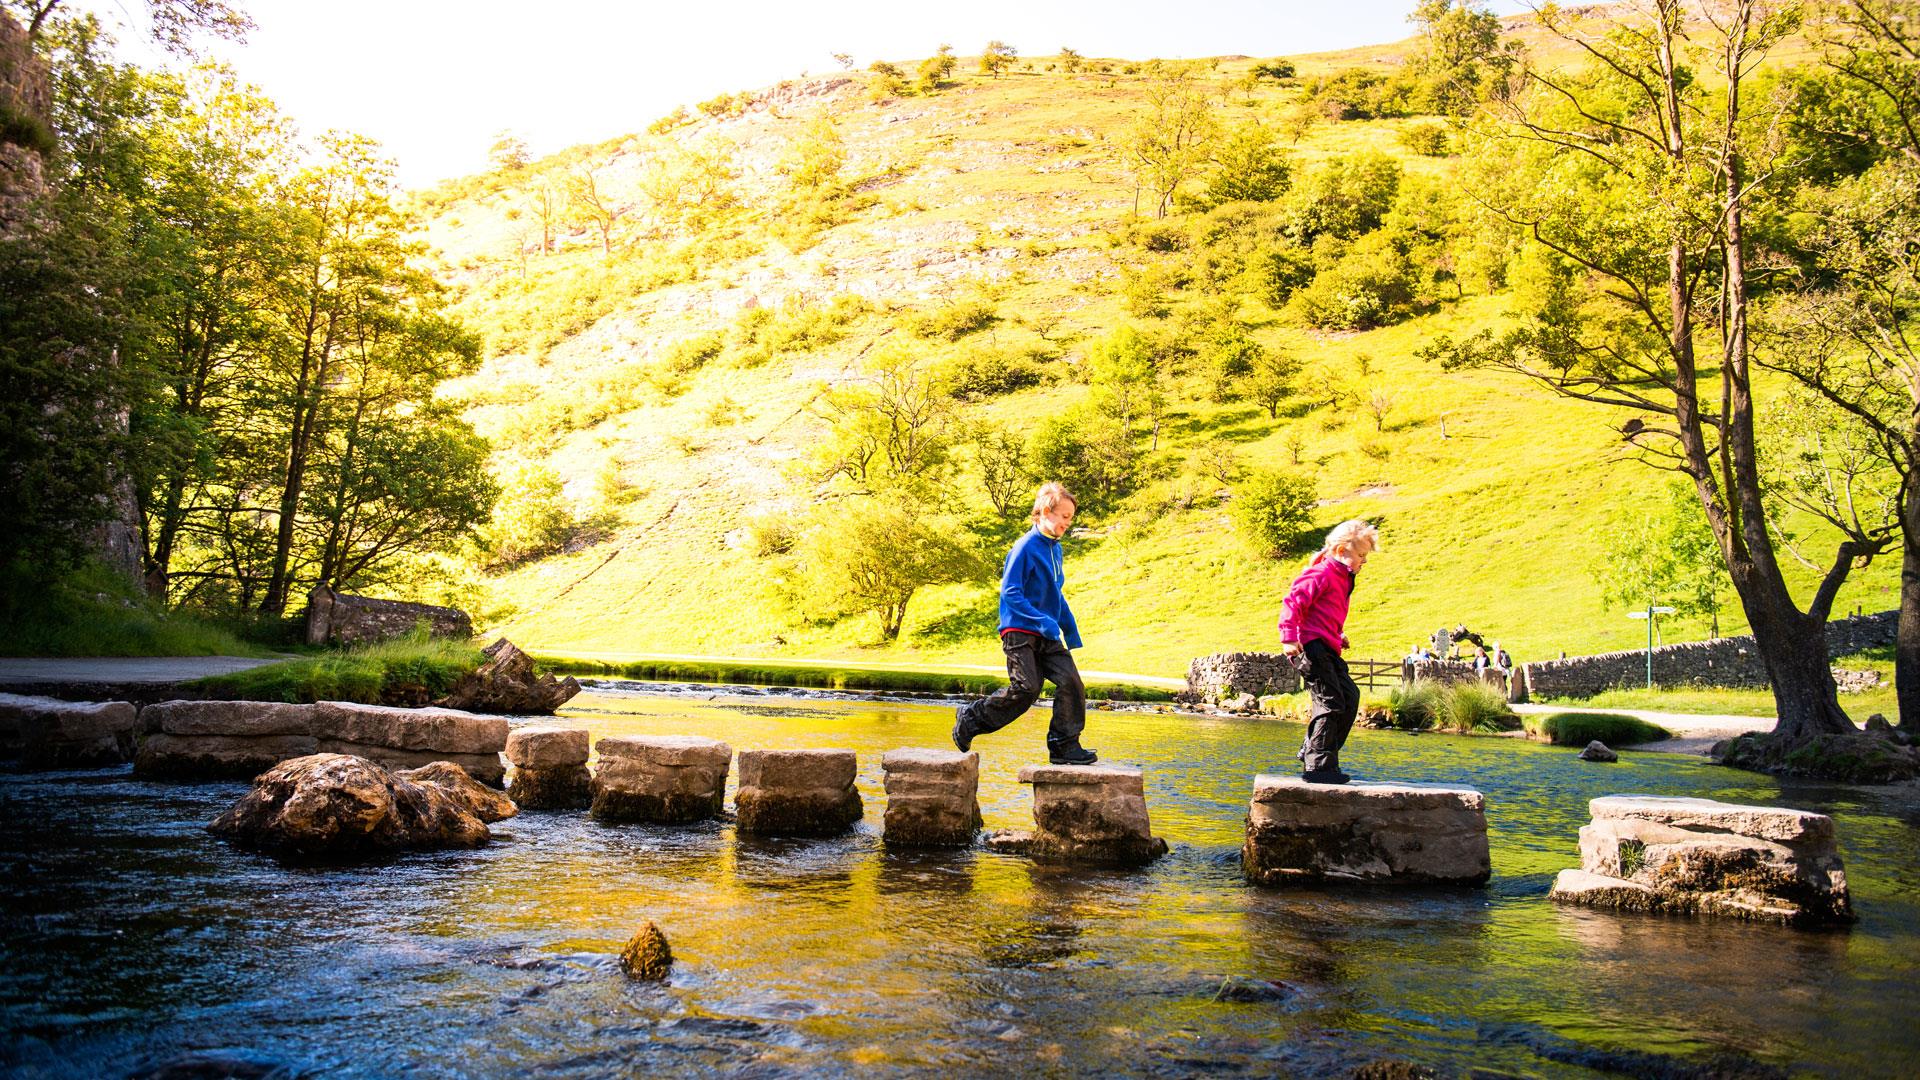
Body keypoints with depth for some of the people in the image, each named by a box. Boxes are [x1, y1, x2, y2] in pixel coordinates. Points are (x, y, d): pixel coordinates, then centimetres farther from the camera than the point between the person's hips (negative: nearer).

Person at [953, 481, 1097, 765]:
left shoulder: (1055, 548, 14)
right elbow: (1010, 592, -16)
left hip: (1048, 635, 8)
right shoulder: (1025, 547, -11)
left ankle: (1065, 746, 1)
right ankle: (970, 718, 5)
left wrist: (1071, 632, 21)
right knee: (1025, 688, -15)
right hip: (1020, 631, -8)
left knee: (1071, 683, -7)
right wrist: (1043, 621, -22)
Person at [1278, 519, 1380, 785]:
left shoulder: (1343, 578, 20)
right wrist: (1288, 637, -25)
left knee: (1350, 697, 13)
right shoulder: (1321, 574, -12)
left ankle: (1311, 753, 17)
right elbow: (1293, 602, -20)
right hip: (1311, 645, -11)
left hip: (1327, 648, 11)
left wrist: (1339, 635, 25)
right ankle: (1318, 766, -10)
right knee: (1331, 703, -13)